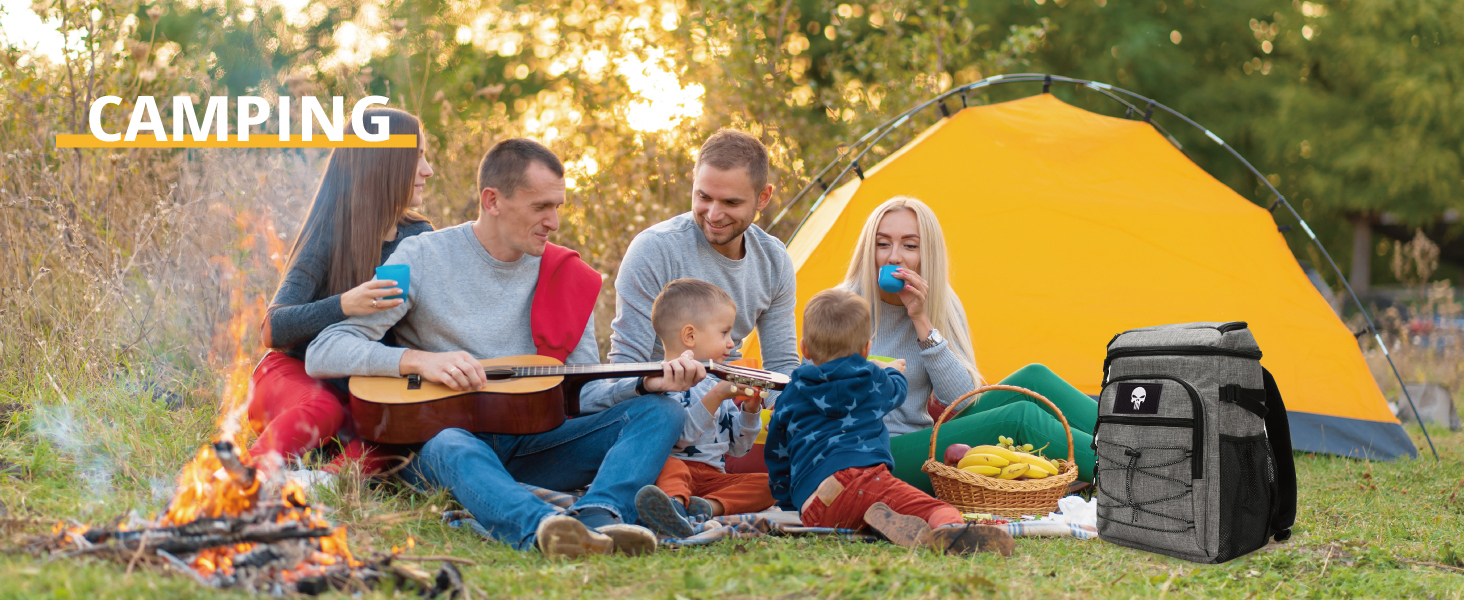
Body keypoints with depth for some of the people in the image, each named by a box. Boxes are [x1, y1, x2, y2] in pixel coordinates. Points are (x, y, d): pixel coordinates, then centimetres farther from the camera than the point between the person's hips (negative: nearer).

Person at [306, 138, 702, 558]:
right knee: (452, 447, -40)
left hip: (530, 446, 4)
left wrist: (649, 382, -10)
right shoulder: (423, 259, -2)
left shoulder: (565, 276, 10)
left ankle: (598, 518, -46)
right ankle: (544, 529, -68)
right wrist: (420, 360, -22)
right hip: (439, 434, -4)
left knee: (662, 412, -16)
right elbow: (322, 354, -8)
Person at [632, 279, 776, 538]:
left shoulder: (718, 385, 24)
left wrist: (750, 409, 9)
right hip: (679, 464, -6)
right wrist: (715, 398, -22)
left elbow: (737, 447, 25)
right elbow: (679, 436, -18)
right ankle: (676, 502, -70)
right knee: (670, 466, -37)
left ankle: (708, 507, -43)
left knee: (769, 482, -18)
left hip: (714, 476, 6)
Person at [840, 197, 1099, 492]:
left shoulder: (943, 307, 5)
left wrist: (921, 320, -15)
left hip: (926, 441, 6)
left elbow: (961, 400, -8)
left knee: (1032, 379, -11)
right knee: (1021, 419, -23)